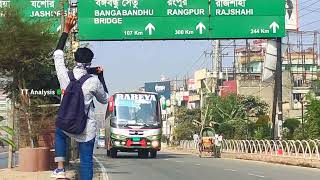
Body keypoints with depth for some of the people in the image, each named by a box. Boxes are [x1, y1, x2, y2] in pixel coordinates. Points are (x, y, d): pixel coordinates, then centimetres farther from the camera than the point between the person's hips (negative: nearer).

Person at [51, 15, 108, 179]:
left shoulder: (65, 76, -8)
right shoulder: (93, 81, -13)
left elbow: (57, 54, 8)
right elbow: (104, 100, 5)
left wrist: (67, 30, 9)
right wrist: (101, 76, 10)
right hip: (87, 129, -3)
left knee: (59, 133, 36)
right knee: (86, 161, 3)